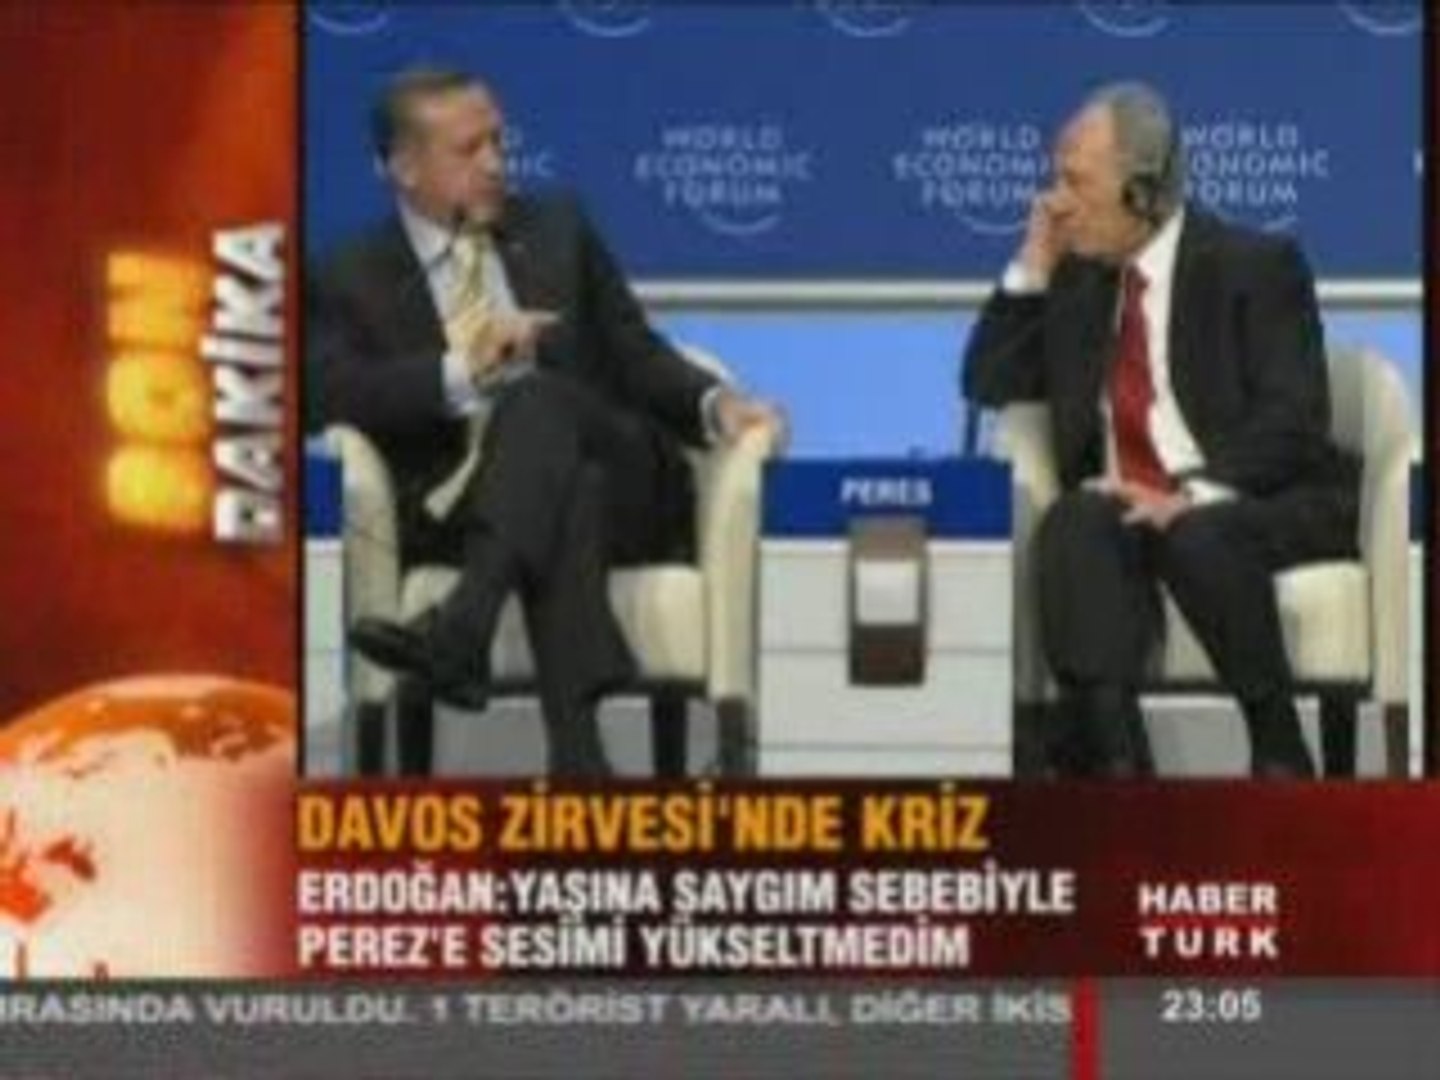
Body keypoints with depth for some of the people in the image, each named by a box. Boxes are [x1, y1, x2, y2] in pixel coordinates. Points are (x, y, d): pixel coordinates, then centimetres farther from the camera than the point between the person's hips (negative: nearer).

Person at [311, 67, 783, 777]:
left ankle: (458, 630, -51)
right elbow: (333, 394, -5)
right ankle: (578, 752, -54)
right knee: (567, 500, -38)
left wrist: (714, 402, -4)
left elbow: (635, 357, 17)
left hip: (614, 484, 2)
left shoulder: (558, 231, 21)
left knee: (534, 395, -33)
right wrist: (460, 369, -19)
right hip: (457, 510, -2)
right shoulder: (353, 280, 13)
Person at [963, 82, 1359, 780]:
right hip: (1130, 505, 4)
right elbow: (988, 385, 15)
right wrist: (1033, 267, 6)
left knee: (1196, 537, -38)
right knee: (1074, 526, -30)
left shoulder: (1256, 265, -2)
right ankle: (1113, 760, -45)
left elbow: (1291, 420, -13)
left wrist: (1193, 496, -28)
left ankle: (1280, 759, -21)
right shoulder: (1080, 280, 16)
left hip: (1260, 503, -4)